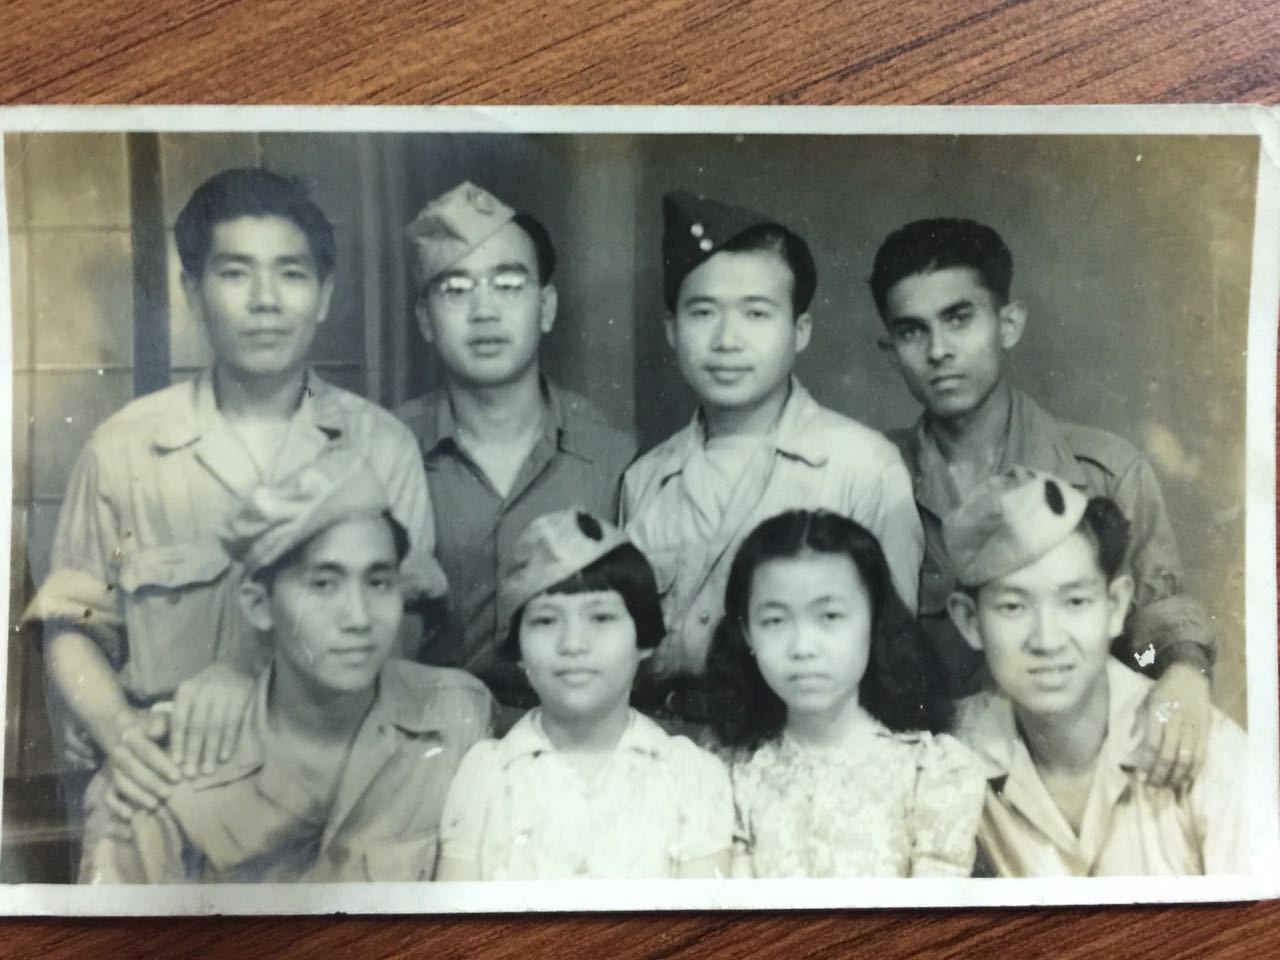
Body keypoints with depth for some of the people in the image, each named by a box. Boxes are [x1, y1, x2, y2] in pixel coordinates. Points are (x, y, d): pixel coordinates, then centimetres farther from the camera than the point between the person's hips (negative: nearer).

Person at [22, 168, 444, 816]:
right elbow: (72, 630, 9)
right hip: (164, 784, 1)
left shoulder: (381, 445, 4)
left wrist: (258, 674, -19)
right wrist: (116, 728, -11)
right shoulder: (122, 447, 4)